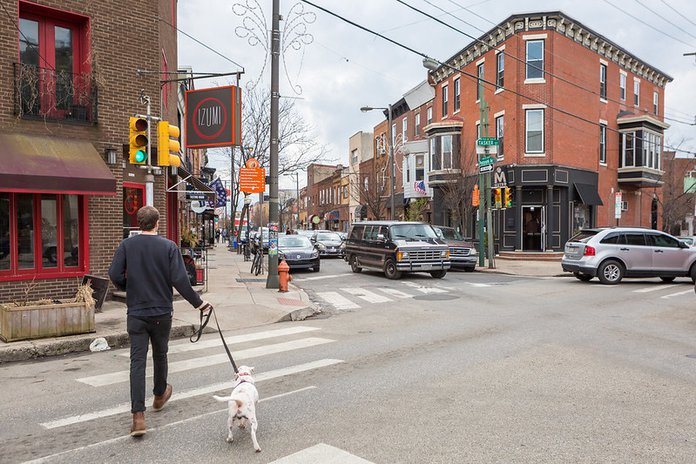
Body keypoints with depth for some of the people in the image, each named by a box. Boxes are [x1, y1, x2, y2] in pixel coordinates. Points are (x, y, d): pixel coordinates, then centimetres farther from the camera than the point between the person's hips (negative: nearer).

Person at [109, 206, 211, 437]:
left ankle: (138, 416, -6)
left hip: (136, 313, 1)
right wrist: (198, 303, -4)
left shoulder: (126, 245, -3)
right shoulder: (168, 246, -8)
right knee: (160, 355, 19)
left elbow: (115, 275, -7)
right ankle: (160, 395, 41)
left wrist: (130, 288, 14)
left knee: (137, 362, 0)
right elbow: (180, 280, -14)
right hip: (162, 312, 0)